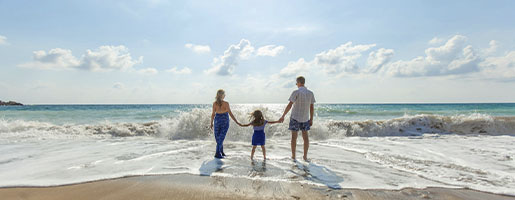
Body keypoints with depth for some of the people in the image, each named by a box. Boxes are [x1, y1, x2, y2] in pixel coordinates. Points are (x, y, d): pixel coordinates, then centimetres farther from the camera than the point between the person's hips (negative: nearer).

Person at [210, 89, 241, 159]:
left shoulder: (214, 103, -6)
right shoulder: (226, 103, -15)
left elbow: (213, 114, -2)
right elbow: (230, 114, -16)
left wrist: (211, 123, 10)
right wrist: (237, 122, -11)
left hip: (217, 120, 3)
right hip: (224, 121, -3)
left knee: (218, 137, 16)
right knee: (221, 138, 2)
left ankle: (221, 152, 24)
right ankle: (217, 153, 1)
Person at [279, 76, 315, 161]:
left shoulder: (296, 92, -13)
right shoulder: (310, 93, 1)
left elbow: (289, 105, -16)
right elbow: (312, 107, 3)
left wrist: (283, 116, -11)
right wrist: (311, 119, 10)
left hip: (295, 117, -4)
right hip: (305, 118, 4)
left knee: (294, 137, 5)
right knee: (305, 136, 12)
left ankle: (293, 156, 12)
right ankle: (305, 156, 14)